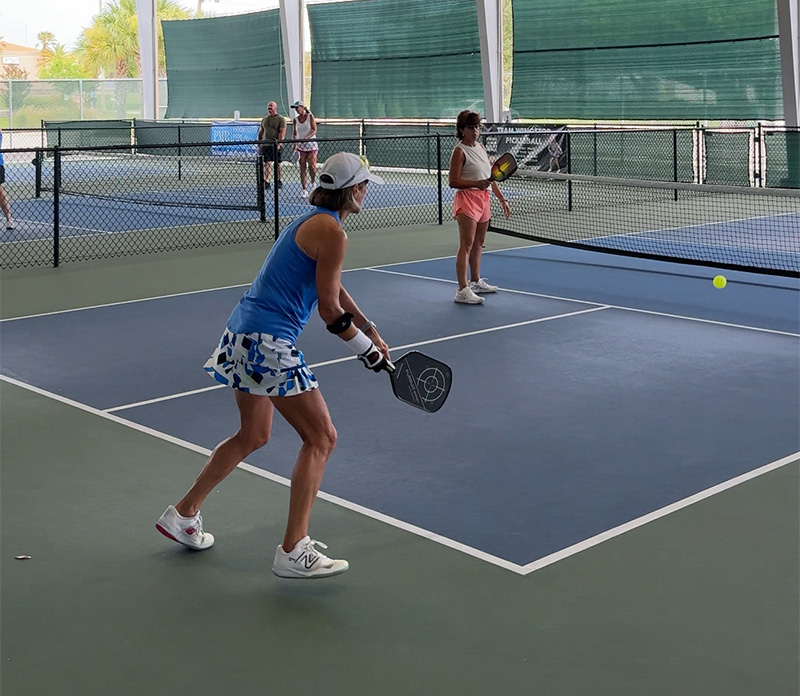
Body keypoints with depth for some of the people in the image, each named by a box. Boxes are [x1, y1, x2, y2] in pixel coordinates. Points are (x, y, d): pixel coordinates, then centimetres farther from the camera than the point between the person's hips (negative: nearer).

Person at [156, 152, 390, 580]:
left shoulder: (313, 222, 17)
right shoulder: (331, 233, -14)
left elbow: (333, 289, 26)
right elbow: (330, 311, -14)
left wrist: (369, 329, 24)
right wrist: (369, 351, -1)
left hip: (243, 334, 10)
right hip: (268, 344, -10)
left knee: (254, 436, 24)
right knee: (321, 438, -2)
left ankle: (183, 515, 35)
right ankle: (293, 553, 0)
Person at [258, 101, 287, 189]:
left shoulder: (280, 119, -2)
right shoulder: (264, 119, 16)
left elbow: (282, 132, -11)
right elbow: (260, 132, 22)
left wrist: (279, 143, -22)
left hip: (276, 146, -5)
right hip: (265, 145, 5)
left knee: (278, 164, 1)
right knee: (267, 163, 1)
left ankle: (279, 181, 10)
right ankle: (266, 182, 0)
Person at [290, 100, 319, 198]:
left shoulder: (310, 116, -3)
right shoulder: (295, 120, 6)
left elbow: (314, 130, -9)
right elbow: (294, 133, 8)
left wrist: (306, 138, -23)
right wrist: (295, 144, -8)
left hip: (311, 145, -3)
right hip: (301, 146, 3)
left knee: (312, 167, -11)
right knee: (302, 169, -1)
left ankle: (313, 183, 17)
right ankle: (304, 190, 3)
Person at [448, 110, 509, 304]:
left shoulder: (481, 147, 15)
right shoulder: (460, 151, -9)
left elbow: (490, 177, 21)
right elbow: (453, 181, -15)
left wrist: (501, 199, 20)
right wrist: (476, 183, -27)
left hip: (483, 199, 8)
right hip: (467, 199, -8)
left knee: (478, 244, 17)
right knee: (466, 245, -14)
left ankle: (476, 282, 30)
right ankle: (462, 290, -18)